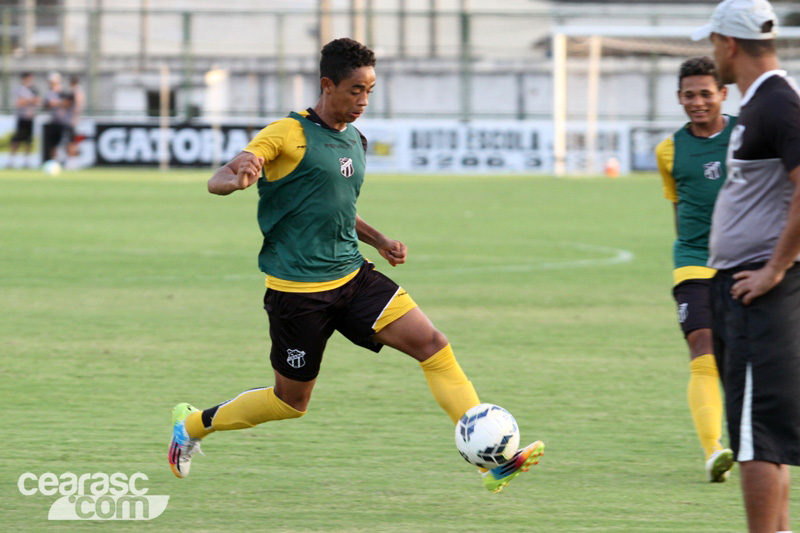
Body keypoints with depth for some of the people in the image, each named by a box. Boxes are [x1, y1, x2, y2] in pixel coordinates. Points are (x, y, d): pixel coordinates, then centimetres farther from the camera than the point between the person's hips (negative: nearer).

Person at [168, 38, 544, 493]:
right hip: (299, 289, -6)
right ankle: (193, 424, 32)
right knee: (292, 401, 6)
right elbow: (217, 181, -17)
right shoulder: (290, 134, -10)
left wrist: (379, 241, 14)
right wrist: (238, 177, -41)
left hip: (352, 276, 6)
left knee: (431, 342, -12)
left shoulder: (356, 142, 13)